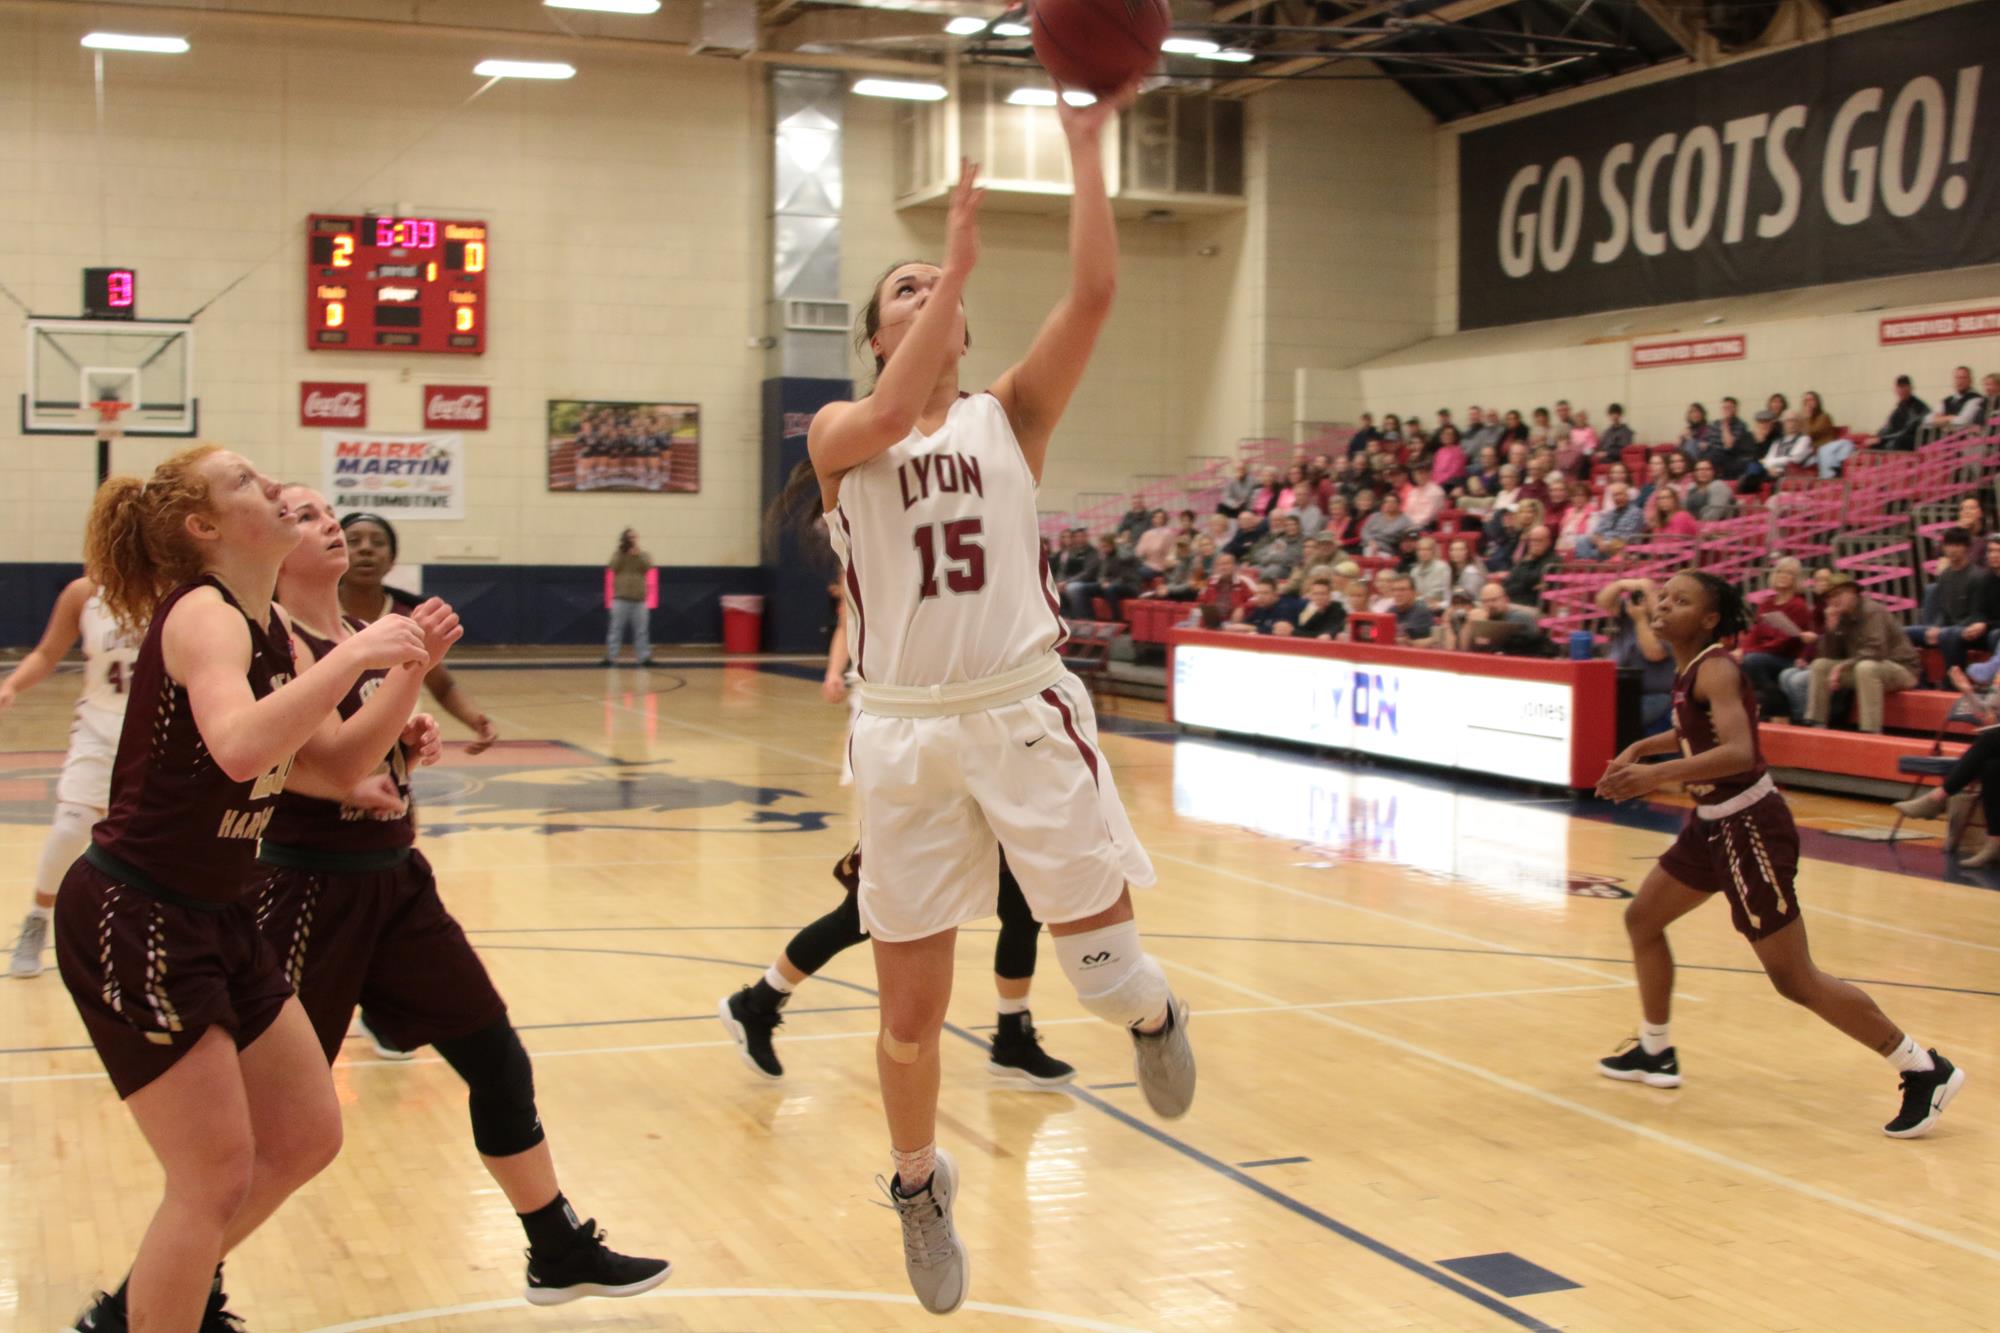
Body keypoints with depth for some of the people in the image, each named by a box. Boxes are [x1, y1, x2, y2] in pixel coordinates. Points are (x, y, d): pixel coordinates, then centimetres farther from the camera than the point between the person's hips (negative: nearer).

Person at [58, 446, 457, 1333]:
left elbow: (341, 763, 12)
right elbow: (239, 747, -38)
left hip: (213, 919, 9)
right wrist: (353, 654, -32)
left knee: (305, 1139, 14)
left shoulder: (269, 627, 9)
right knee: (219, 1176, -4)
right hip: (132, 924, -9)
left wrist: (410, 670, 1)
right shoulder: (203, 613, -18)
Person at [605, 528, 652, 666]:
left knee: (641, 630, 4)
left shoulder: (643, 555, 11)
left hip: (639, 599, 2)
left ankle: (643, 657, 8)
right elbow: (614, 568, -9)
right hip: (621, 598, -2)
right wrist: (623, 553, -11)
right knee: (616, 629, -2)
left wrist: (637, 554, -14)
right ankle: (611, 657, 0)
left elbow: (647, 566, -8)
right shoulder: (618, 554, 8)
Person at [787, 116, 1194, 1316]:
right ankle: (922, 1184, 35)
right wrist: (960, 260, -14)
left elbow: (1096, 292, -4)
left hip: (1025, 711, 0)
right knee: (911, 1013, 7)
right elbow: (891, 416, -17)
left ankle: (1154, 1012, 32)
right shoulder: (841, 428, 8)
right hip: (904, 730, 0)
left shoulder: (1011, 413, 10)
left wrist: (1087, 147, -8)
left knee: (1105, 966, -7)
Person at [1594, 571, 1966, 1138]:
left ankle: (1925, 1071, 3)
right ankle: (1655, 1054, 34)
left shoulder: (1715, 670, -19)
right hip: (1714, 823, 10)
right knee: (1643, 919, 19)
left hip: (1750, 826, -10)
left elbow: (1739, 752, -35)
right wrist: (1641, 748, 18)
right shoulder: (1687, 668, 7)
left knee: (1794, 979, -5)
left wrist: (1657, 774, -41)